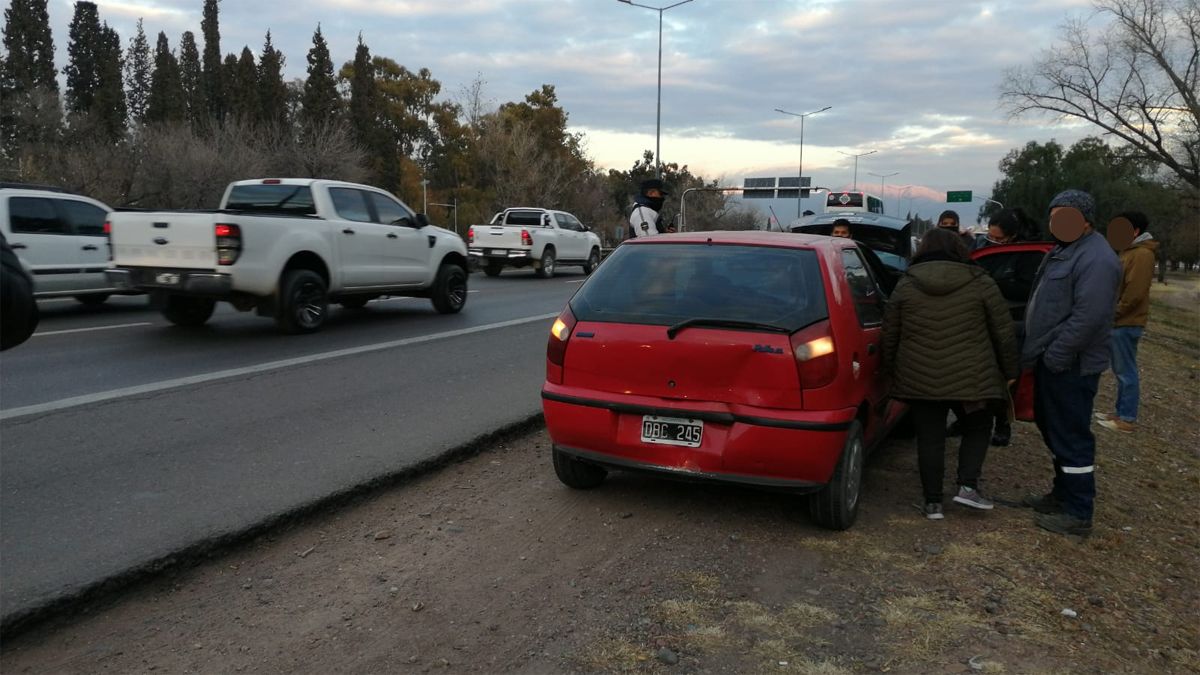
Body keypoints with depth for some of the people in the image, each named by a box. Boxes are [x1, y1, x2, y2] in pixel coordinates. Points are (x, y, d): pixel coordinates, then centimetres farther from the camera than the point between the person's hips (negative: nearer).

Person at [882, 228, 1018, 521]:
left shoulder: (906, 285, 3)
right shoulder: (980, 283, -1)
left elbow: (890, 334, 6)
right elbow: (1004, 332, 2)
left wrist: (891, 368, 19)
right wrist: (1009, 371, 13)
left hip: (920, 378, 1)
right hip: (971, 376, -1)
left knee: (930, 437, 8)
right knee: (978, 427, 20)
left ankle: (932, 502, 11)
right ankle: (968, 486, 10)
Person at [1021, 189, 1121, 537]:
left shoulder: (1096, 259, -19)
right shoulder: (1063, 251, 15)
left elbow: (1089, 316, -27)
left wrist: (1055, 354, -23)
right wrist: (1037, 351, 19)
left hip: (1070, 365, -11)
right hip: (1051, 360, 11)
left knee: (1071, 437, -4)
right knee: (1053, 429, 20)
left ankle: (1078, 514, 4)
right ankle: (1063, 494, 34)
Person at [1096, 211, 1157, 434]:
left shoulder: (1142, 254, -15)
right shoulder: (1130, 251, 16)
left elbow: (1134, 293, -21)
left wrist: (1114, 314, -13)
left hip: (1126, 323, -10)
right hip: (1120, 322, 10)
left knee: (1126, 371, -5)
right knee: (1121, 370, 15)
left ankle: (1127, 419, 0)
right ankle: (1121, 412, 23)